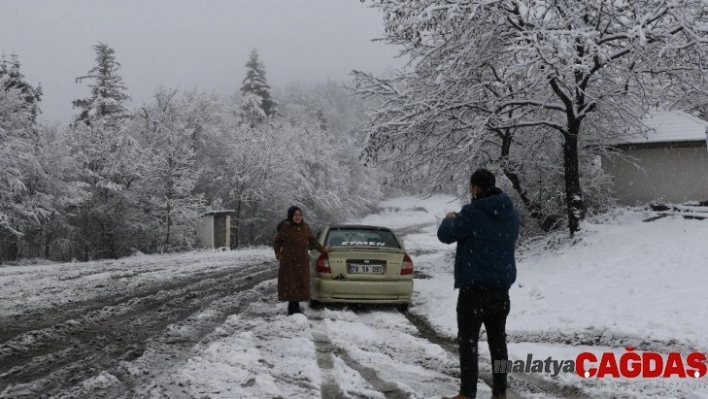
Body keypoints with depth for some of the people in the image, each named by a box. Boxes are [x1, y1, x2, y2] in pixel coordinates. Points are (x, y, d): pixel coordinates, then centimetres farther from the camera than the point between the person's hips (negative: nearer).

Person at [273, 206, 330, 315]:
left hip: (302, 261, 5)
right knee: (289, 283, -2)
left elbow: (312, 240, 17)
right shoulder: (285, 228, -9)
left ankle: (295, 306, 16)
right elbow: (277, 242, 1)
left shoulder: (305, 227, 6)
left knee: (301, 283, 6)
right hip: (288, 261, -5)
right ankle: (292, 307, 6)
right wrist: (278, 254, -8)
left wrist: (322, 249, 14)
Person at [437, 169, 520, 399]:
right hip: (502, 287, 7)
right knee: (498, 340, 13)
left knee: (468, 341, 0)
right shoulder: (511, 213, 7)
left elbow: (445, 235, -10)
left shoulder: (472, 213, -16)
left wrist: (450, 219, 12)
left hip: (475, 288, -7)